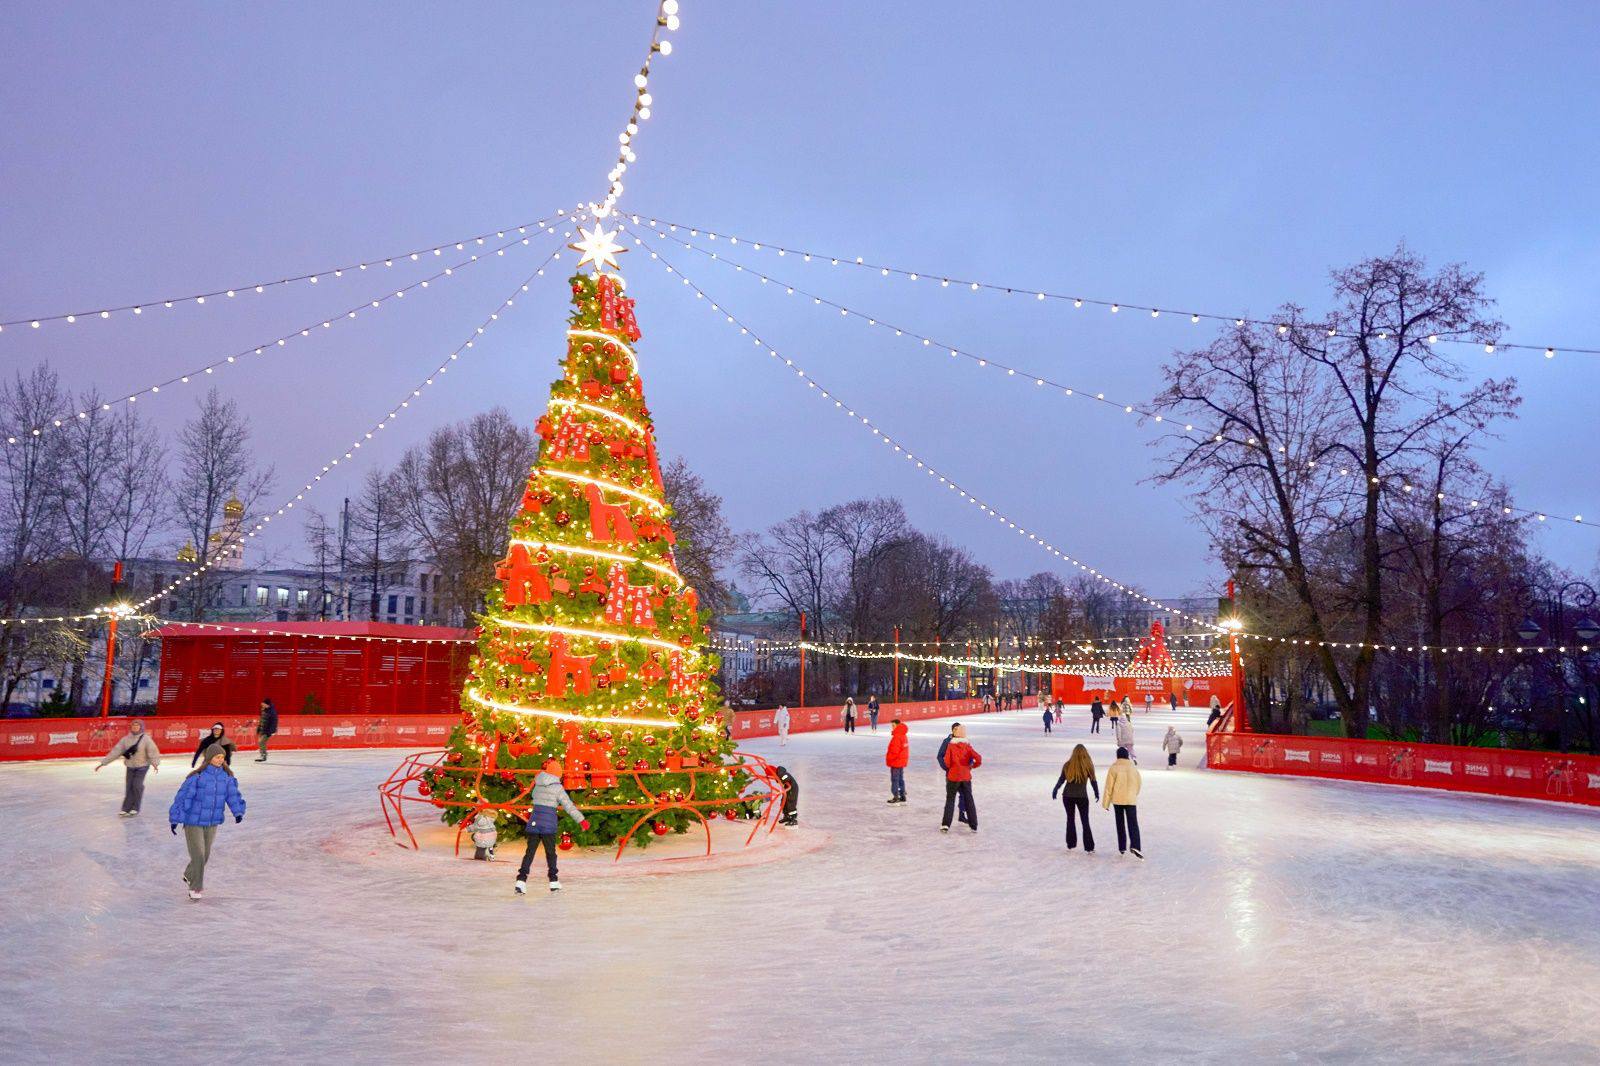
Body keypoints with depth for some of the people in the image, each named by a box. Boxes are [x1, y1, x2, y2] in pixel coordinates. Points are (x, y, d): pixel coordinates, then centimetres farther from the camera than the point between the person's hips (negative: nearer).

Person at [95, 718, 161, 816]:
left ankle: (135, 808, 3)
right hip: (130, 767, 4)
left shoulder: (146, 739, -11)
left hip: (142, 766, -4)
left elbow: (152, 751, -19)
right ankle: (126, 809, 8)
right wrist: (103, 763, 0)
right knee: (128, 787, 0)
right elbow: (115, 751, 2)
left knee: (137, 785, -11)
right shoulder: (126, 739, 1)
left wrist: (155, 763, -35)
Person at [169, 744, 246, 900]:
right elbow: (182, 797, -12)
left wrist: (238, 812, -22)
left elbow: (233, 795, -6)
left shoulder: (227, 777, -1)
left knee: (205, 855, 17)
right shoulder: (197, 777, -16)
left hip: (212, 823, 5)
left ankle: (189, 876, 44)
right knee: (198, 855, -5)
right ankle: (195, 888, 13)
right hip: (193, 822, -5)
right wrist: (175, 819, -11)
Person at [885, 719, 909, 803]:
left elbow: (894, 751, -23)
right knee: (900, 779, 15)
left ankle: (896, 797, 2)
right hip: (902, 761, 10)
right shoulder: (904, 736, 10)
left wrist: (888, 758, -10)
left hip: (895, 762, -10)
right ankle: (902, 796, 20)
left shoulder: (896, 737, -21)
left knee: (895, 779, -2)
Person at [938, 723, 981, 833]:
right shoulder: (967, 746, -3)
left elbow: (947, 762, -10)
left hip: (953, 776, -1)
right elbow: (978, 759, -12)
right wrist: (972, 766, 7)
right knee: (969, 800, 11)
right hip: (966, 777, 1)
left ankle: (945, 825, 1)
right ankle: (974, 826, 13)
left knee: (950, 800, 9)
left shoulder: (951, 745, -7)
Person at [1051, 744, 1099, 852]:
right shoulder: (1088, 765, -8)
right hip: (1082, 797, -1)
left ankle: (1070, 845, 19)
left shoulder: (1067, 765, -6)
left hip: (1068, 796, 1)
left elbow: (1061, 779, -1)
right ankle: (1088, 847, 3)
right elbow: (1093, 781, 1)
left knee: (1070, 819, 16)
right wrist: (1097, 793, 17)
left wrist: (1055, 790, 14)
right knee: (1085, 821, 7)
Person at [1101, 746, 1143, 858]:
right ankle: (1134, 846, -24)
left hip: (1117, 800, 0)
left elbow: (1109, 786, -6)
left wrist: (1106, 803, 0)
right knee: (1133, 824, -3)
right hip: (1131, 800, 0)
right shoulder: (1133, 768, 2)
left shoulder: (1114, 768, -6)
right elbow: (1138, 784, 13)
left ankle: (1122, 848, 18)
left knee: (1120, 824, 14)